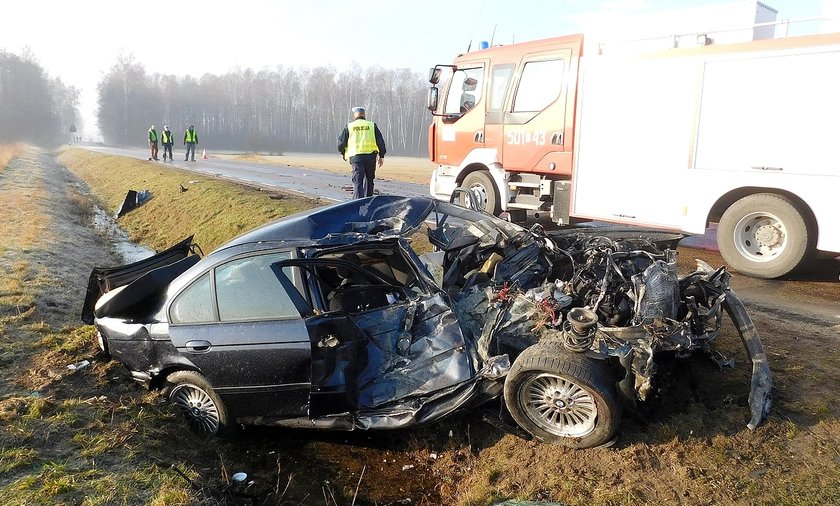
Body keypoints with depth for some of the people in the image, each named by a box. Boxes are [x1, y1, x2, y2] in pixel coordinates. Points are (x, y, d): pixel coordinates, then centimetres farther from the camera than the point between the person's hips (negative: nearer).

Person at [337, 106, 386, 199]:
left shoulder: (349, 126, 6)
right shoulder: (372, 125, 8)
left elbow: (341, 143, 7)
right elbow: (380, 142, 6)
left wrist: (343, 153, 25)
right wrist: (381, 156, 14)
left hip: (355, 157, -1)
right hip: (371, 156, 2)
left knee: (357, 181, -3)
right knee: (369, 180, 17)